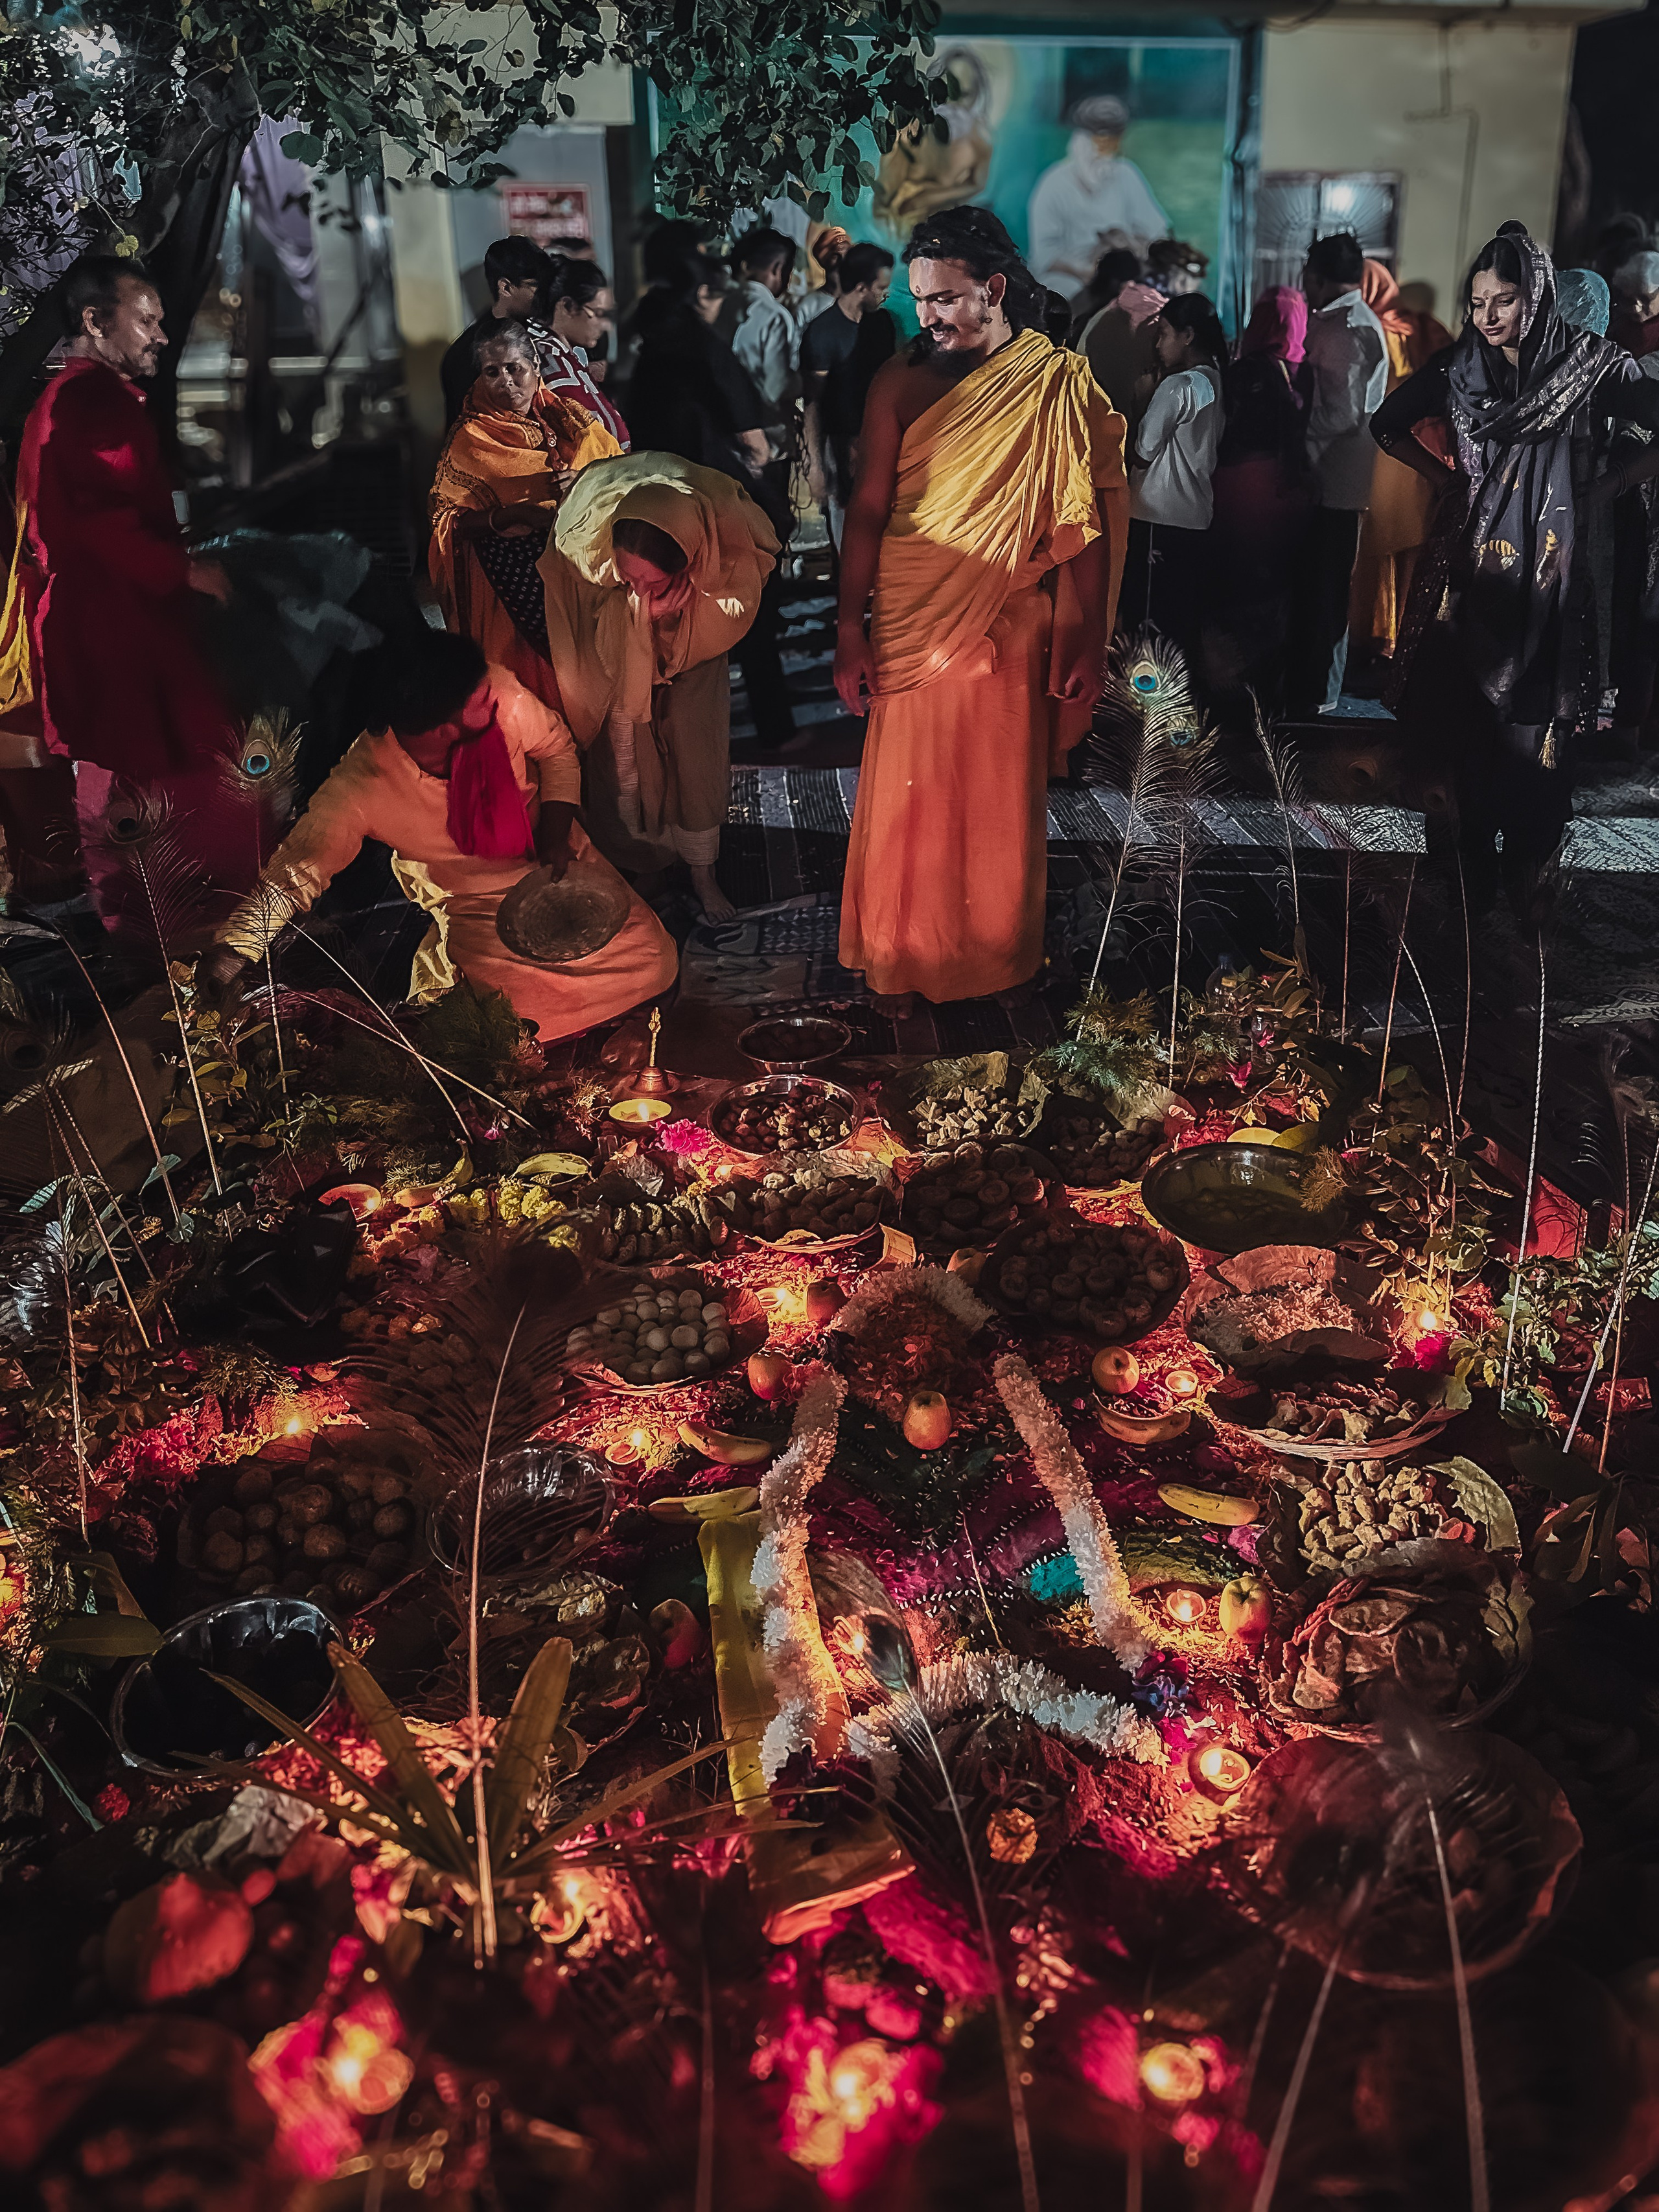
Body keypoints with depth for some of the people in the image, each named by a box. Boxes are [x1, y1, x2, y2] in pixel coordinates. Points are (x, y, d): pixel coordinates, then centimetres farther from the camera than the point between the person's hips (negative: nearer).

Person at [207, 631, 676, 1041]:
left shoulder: (501, 694, -23)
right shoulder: (363, 788, -30)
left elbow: (557, 749, -1)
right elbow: (290, 878, -24)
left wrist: (557, 827, -15)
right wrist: (218, 974, -33)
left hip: (555, 859, 3)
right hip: (476, 908, -3)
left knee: (653, 962, -12)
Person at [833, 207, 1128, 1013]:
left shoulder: (1060, 383, 0)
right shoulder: (902, 381, 1)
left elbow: (1086, 519, 0)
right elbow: (868, 510, -1)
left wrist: (1088, 641, -4)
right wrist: (851, 631, -5)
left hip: (1013, 631, 0)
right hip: (910, 624, 0)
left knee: (1001, 804, 8)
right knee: (906, 800, 5)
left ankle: (997, 957, 26)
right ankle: (901, 959, 23)